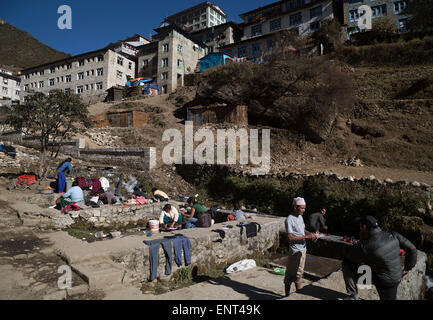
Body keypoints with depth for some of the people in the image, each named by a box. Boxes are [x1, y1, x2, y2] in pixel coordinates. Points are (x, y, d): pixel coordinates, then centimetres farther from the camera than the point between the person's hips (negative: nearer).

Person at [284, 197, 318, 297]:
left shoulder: (300, 217, 9)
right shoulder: (289, 220, -18)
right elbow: (290, 238, -22)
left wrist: (311, 233, 0)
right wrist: (306, 236, -23)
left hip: (303, 249, 9)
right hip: (295, 250, -8)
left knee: (299, 273, 18)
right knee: (290, 274, 2)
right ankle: (287, 295, 14)